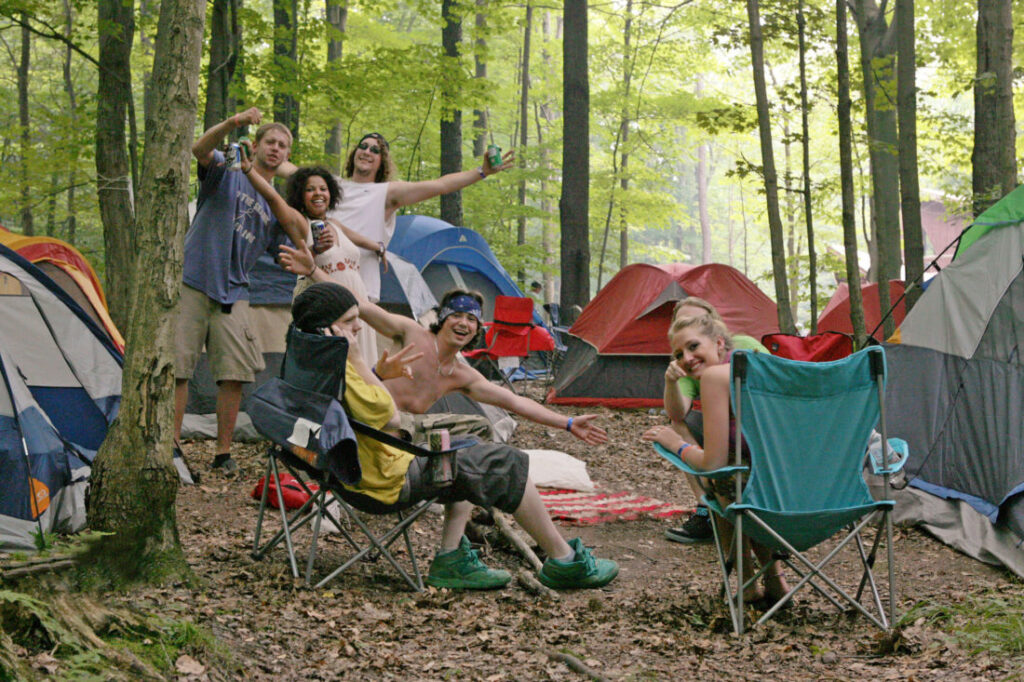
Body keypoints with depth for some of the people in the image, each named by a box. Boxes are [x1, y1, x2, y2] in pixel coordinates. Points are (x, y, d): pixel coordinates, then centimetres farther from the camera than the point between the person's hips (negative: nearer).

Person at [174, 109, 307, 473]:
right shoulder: (228, 172, 3)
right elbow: (200, 149, -19)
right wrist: (232, 124, -37)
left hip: (233, 293, 4)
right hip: (193, 282, -4)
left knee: (235, 374, -2)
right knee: (178, 367, -6)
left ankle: (224, 452, 7)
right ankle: (171, 446, 0)